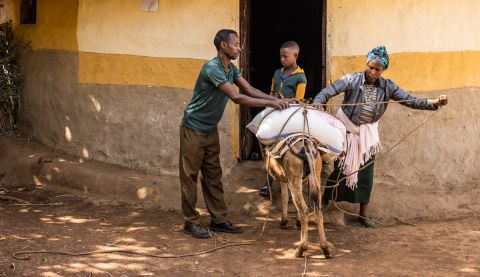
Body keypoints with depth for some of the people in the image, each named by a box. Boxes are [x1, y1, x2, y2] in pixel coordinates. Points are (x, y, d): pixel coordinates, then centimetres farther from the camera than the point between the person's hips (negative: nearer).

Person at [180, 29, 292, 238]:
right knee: (190, 175, -1)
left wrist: (276, 100, -15)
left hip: (211, 129, 9)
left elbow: (249, 90, -1)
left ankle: (219, 219, 14)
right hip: (193, 129, -9)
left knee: (213, 175, 9)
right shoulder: (212, 68, -26)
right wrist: (270, 103, -31)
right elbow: (237, 97, -30)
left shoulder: (231, 68, 3)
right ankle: (191, 221, 5)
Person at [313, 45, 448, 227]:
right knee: (340, 169, 1)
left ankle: (364, 213, 16)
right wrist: (315, 105, -42)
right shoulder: (352, 80, -15)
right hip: (345, 130, -3)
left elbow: (411, 101, -10)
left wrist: (434, 103, -23)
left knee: (366, 173, 4)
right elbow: (327, 92, -23)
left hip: (367, 134, 3)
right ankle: (323, 203, 20)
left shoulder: (387, 87, -6)